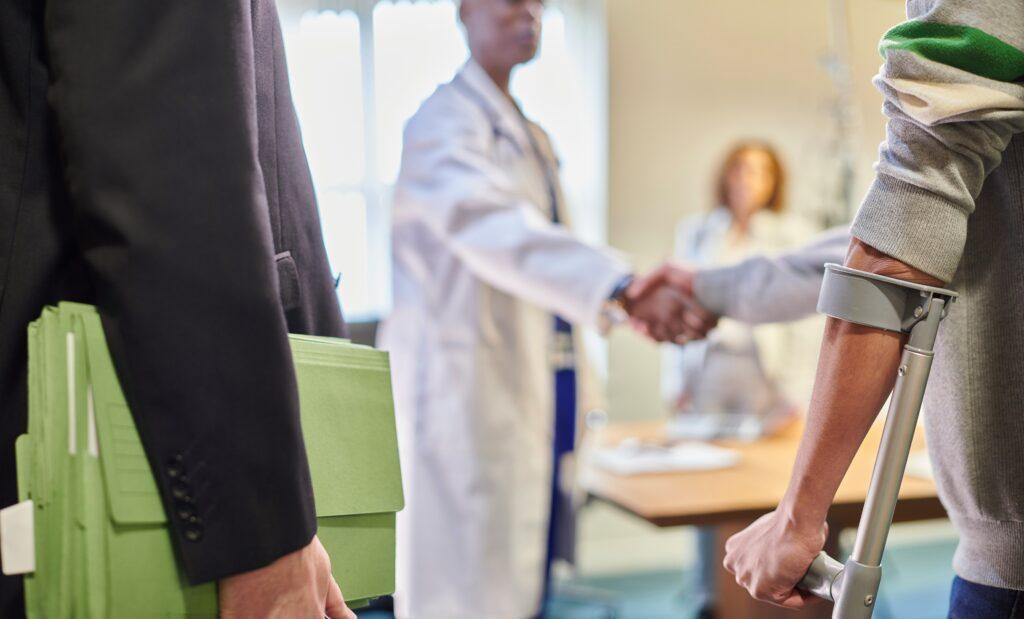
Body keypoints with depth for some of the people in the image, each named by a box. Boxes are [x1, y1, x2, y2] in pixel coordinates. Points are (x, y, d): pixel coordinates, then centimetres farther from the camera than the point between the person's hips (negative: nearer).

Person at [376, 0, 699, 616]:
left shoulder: (529, 133, 19)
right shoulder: (448, 119, -9)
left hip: (538, 385, 8)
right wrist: (623, 289, -40)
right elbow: (494, 228, -27)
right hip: (470, 386, -8)